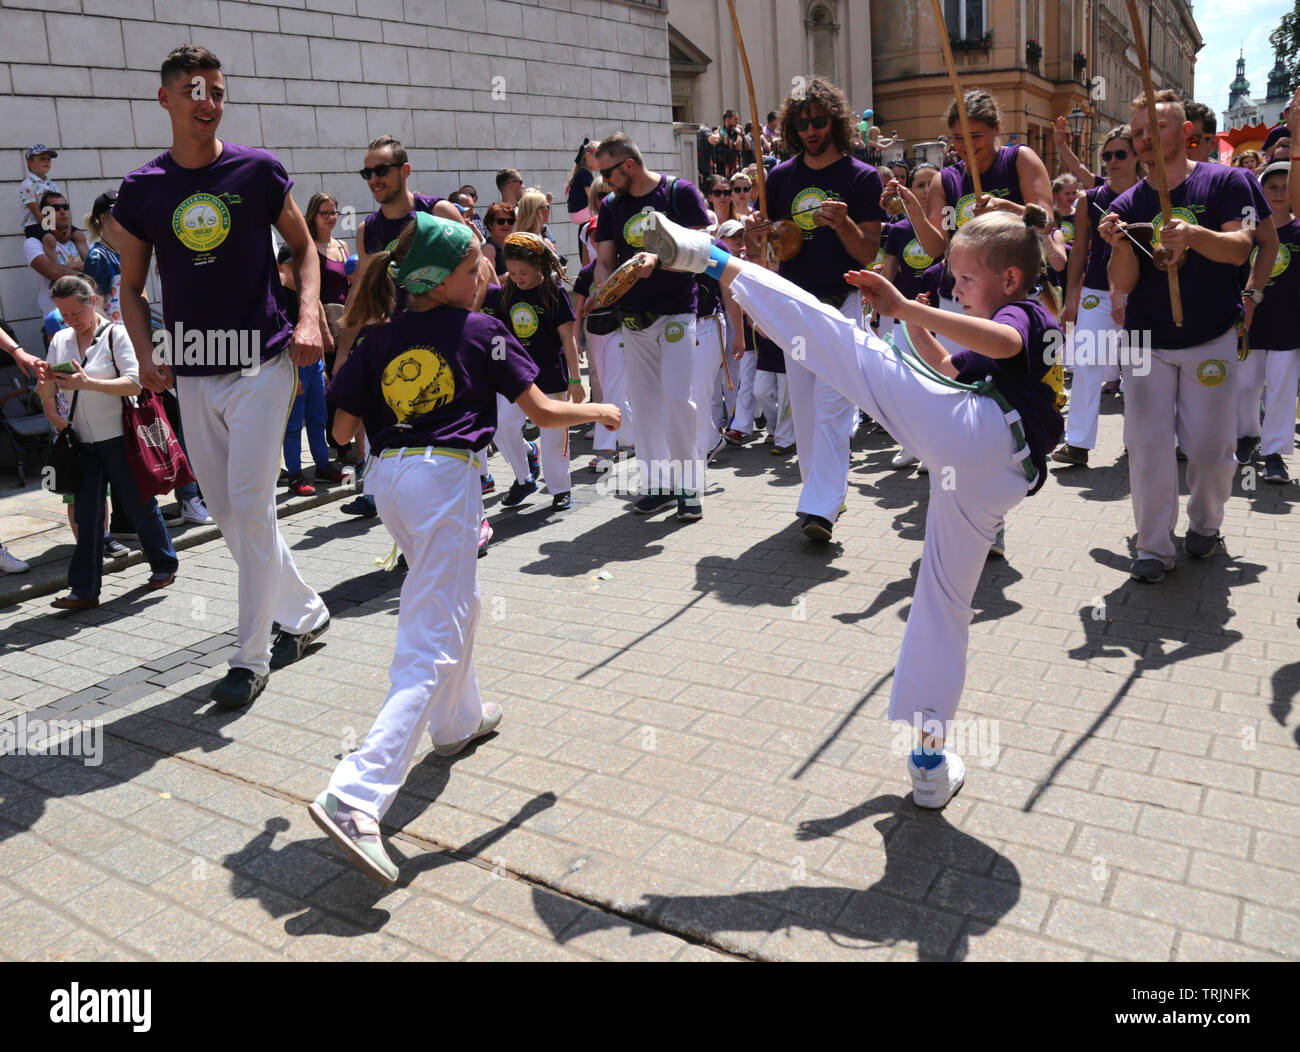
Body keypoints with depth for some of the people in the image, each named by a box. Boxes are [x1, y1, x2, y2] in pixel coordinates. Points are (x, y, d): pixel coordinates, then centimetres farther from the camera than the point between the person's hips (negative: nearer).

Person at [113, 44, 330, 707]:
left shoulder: (258, 170, -1)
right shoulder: (141, 189, 5)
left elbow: (303, 245, 9)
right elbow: (131, 287, 12)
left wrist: (308, 317, -8)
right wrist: (146, 357, -3)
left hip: (262, 361, -4)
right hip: (193, 373, 4)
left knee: (250, 506, -7)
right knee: (226, 511, 9)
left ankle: (251, 657, 6)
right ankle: (304, 614, 28)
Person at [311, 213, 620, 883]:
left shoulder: (377, 340, 11)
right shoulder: (481, 332, 0)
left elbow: (343, 430, 8)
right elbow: (541, 412, -1)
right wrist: (599, 411, 16)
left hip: (388, 478, 7)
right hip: (444, 477, -7)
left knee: (456, 599, 30)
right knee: (432, 645, -8)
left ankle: (459, 719, 48)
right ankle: (354, 797, -18)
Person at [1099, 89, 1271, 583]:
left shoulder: (1226, 181, -2)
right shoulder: (1127, 204, 3)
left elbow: (1239, 247, -15)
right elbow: (1124, 283, -4)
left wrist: (1194, 235, -35)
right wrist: (1120, 245, -24)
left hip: (1211, 339, -1)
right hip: (1146, 341, 2)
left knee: (1210, 446, 1)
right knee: (1147, 446, -3)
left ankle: (1205, 522, 28)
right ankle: (1155, 547, 7)